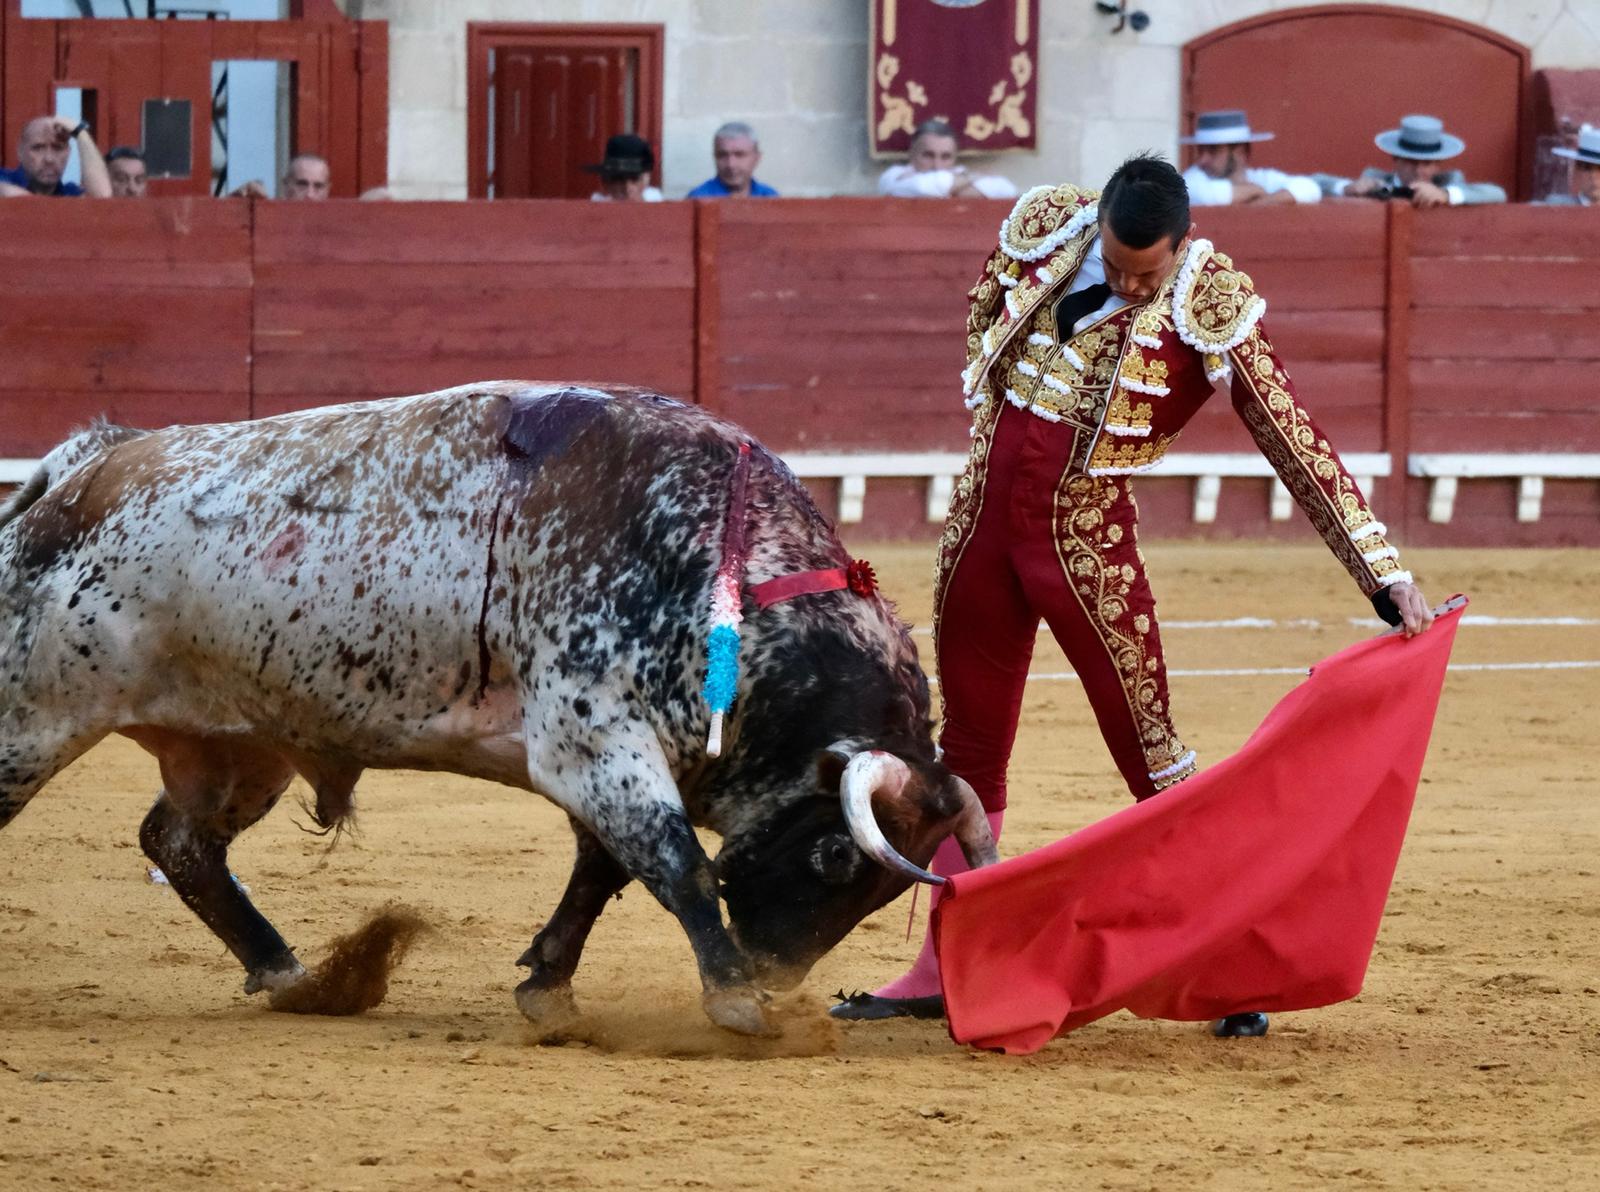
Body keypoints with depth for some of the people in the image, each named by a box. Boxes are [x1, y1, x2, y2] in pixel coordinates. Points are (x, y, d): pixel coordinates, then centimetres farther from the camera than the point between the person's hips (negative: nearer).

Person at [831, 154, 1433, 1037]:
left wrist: (1386, 576, -19)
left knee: (1149, 749, -6)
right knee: (967, 746, 12)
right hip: (984, 512, 4)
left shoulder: (1211, 311, -16)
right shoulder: (1044, 230, -5)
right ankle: (942, 970, 20)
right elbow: (983, 319, 16)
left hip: (1089, 536, -4)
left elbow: (1299, 447, -15)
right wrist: (1000, 439, 11)